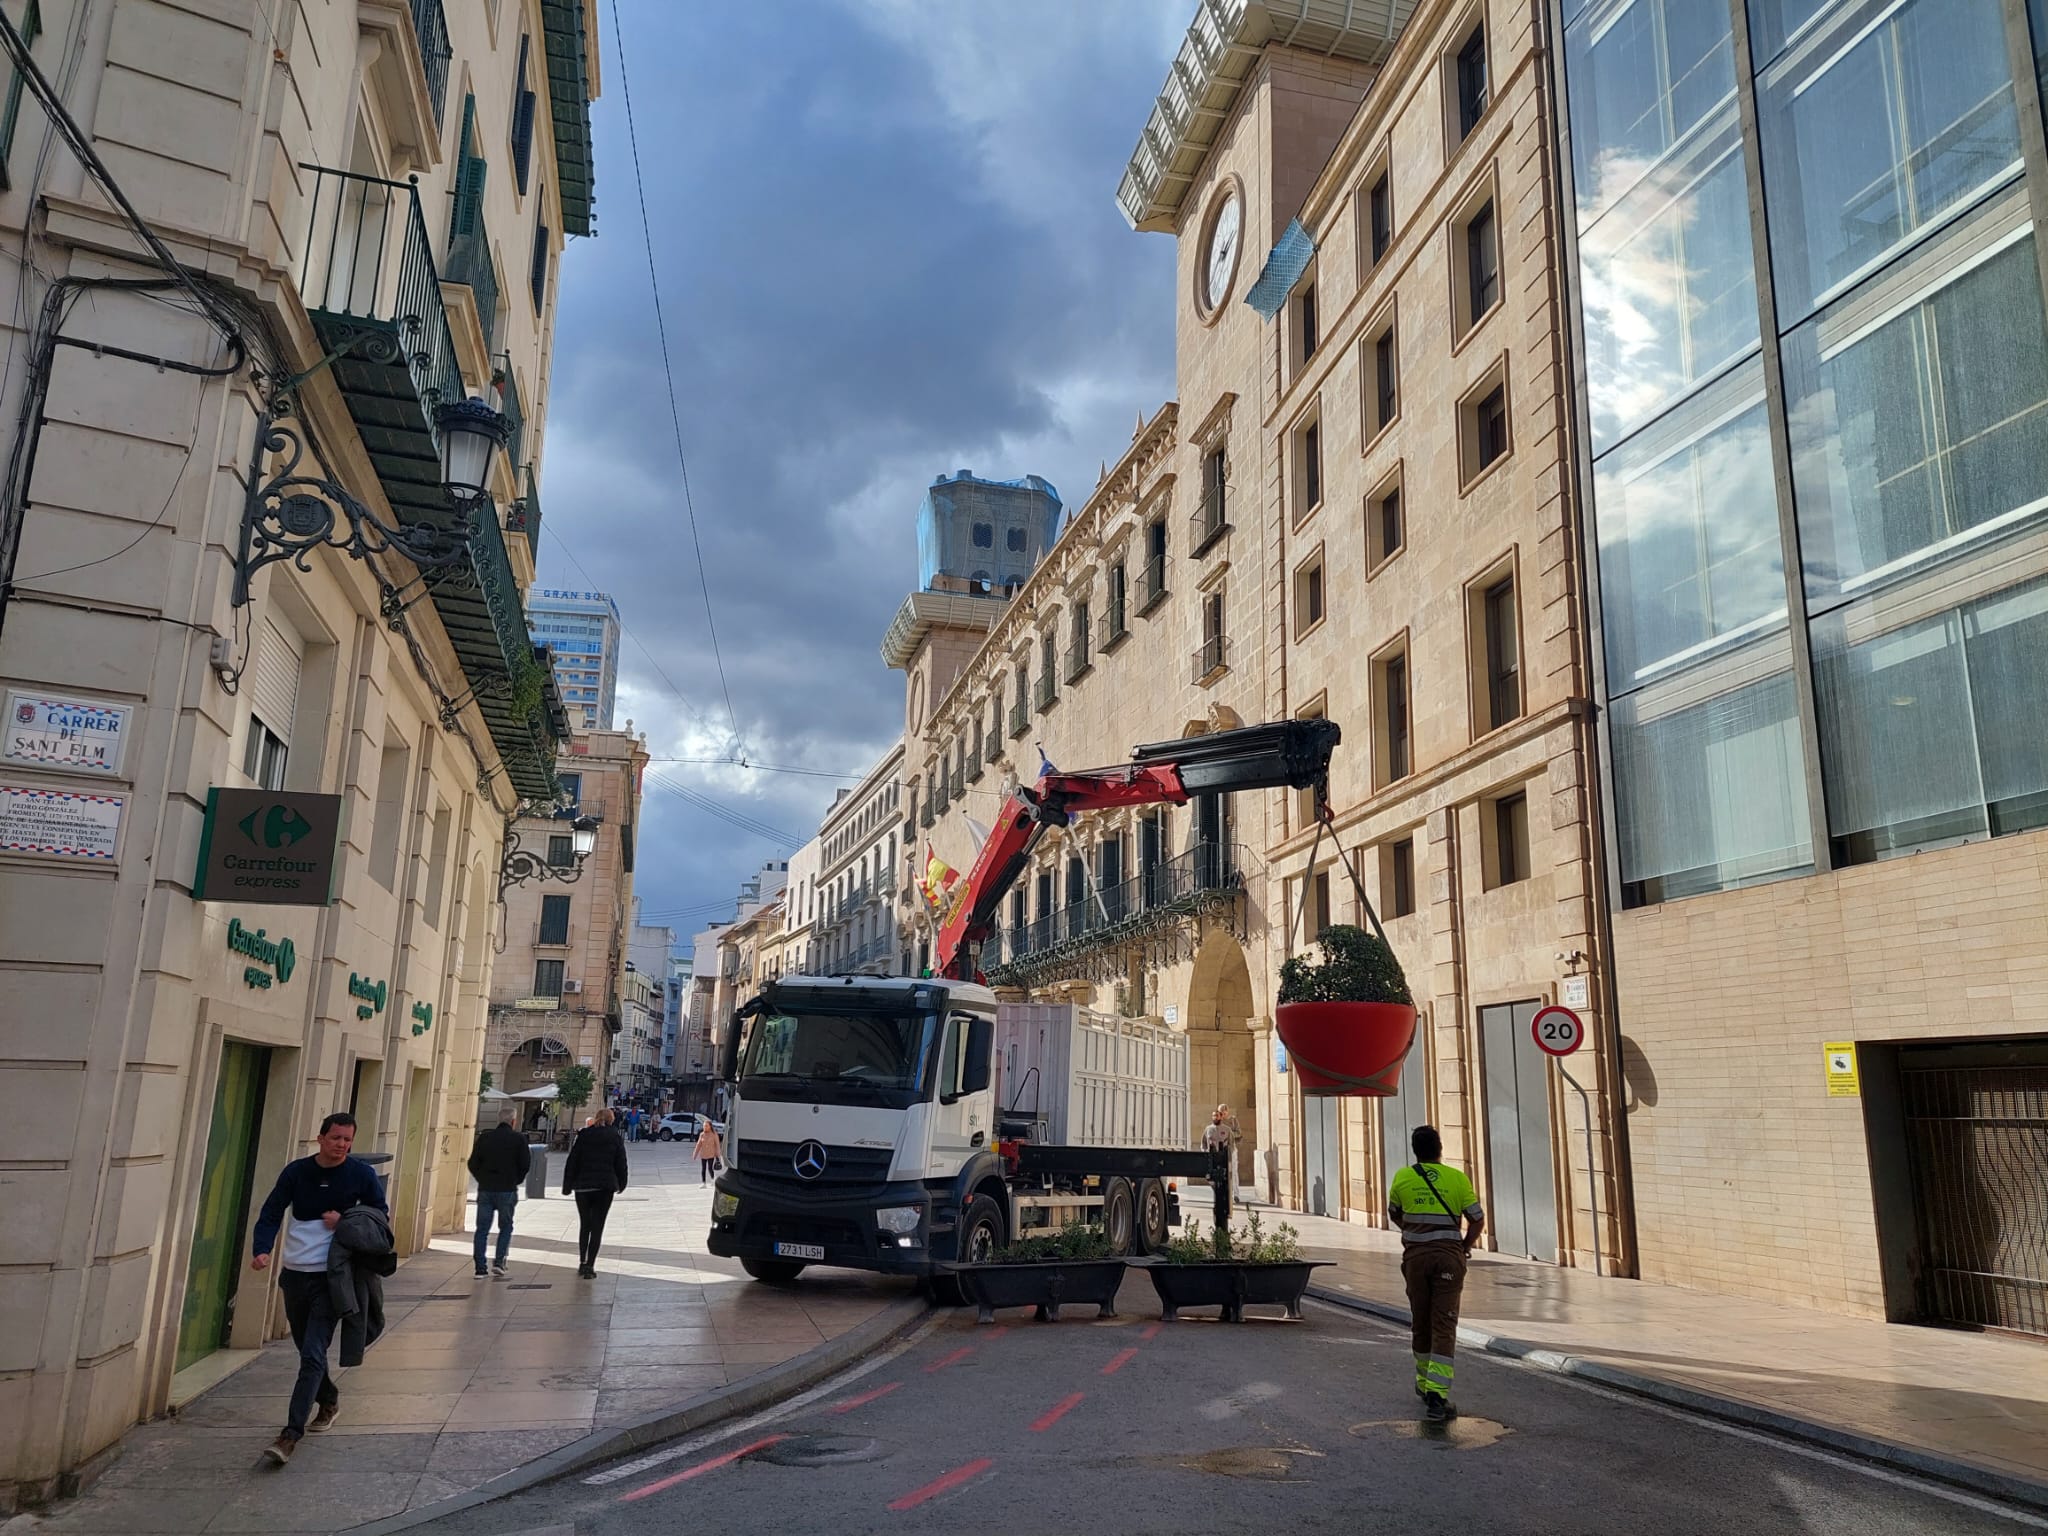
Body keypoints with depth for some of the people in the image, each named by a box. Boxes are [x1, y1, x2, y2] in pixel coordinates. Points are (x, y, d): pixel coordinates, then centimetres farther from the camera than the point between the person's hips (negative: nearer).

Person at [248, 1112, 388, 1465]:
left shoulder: (362, 1174, -3)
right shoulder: (297, 1171, 1)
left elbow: (381, 1214, 6)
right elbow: (271, 1214, -1)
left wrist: (345, 1218, -11)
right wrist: (262, 1249, -18)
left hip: (330, 1277, -3)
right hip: (295, 1274, 4)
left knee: (313, 1355, -12)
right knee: (306, 1350, 18)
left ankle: (291, 1434, -10)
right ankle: (329, 1402, 40)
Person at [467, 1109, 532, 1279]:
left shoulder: (484, 1137, 5)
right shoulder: (518, 1139, -4)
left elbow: (472, 1163, 4)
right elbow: (525, 1163, -6)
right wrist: (517, 1181, 10)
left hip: (485, 1190, 2)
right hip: (507, 1190, -2)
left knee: (482, 1229, 7)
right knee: (506, 1227, 12)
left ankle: (480, 1268, 5)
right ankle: (499, 1262, 1)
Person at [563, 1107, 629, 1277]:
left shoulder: (583, 1136, 3)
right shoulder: (616, 1137, 2)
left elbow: (572, 1162, 2)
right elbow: (621, 1164, 4)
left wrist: (567, 1185, 8)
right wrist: (621, 1185, 16)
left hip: (582, 1186, 2)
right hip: (605, 1187, -1)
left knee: (584, 1225, 16)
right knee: (597, 1227, 2)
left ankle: (582, 1263, 19)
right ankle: (589, 1266, -3)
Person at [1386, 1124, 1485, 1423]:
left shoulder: (1403, 1178, 2)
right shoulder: (1457, 1178, -3)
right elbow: (1478, 1220, -1)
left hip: (1415, 1256, 2)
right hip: (1448, 1256, -2)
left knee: (1420, 1323, 16)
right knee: (1444, 1327, -3)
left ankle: (1425, 1384, 31)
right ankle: (1437, 1396, -13)